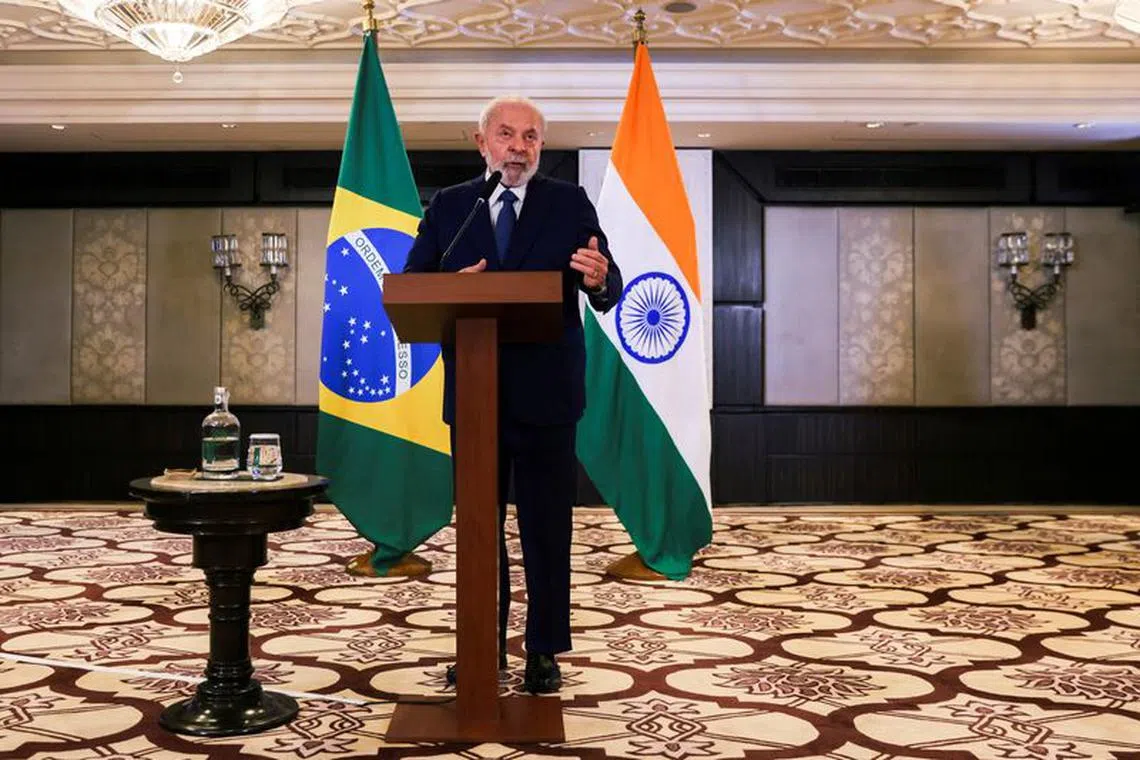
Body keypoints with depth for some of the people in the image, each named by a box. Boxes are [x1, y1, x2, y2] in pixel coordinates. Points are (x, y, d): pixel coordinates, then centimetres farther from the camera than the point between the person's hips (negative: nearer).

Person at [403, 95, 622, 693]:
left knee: (547, 531, 5)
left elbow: (608, 295, -5)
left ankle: (544, 652, 18)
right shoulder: (447, 207, 7)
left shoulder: (571, 204, 2)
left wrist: (600, 279, -29)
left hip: (546, 395, -2)